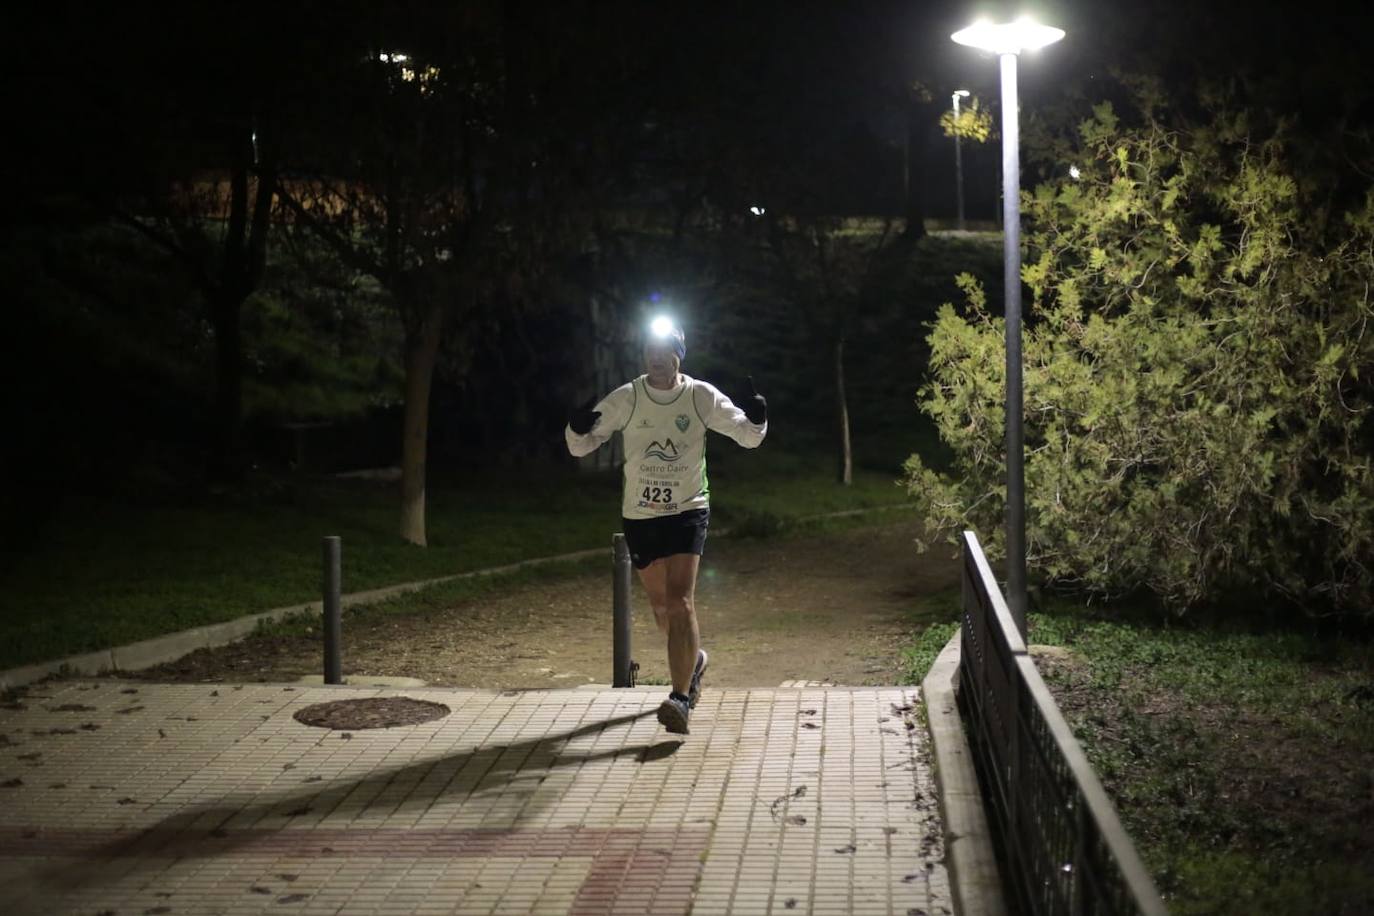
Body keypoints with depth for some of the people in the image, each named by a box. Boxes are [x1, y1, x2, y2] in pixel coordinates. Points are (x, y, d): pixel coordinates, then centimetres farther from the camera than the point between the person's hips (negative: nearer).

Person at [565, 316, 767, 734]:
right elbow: (581, 446, -1)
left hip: (688, 511, -3)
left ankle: (681, 699, -15)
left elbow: (749, 437, 1)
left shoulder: (702, 397, -5)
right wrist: (576, 430, -24)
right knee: (661, 605, 14)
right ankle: (693, 659, 44)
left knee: (679, 603, -17)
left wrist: (756, 420, -21)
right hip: (639, 515, 3)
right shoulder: (625, 398, -4)